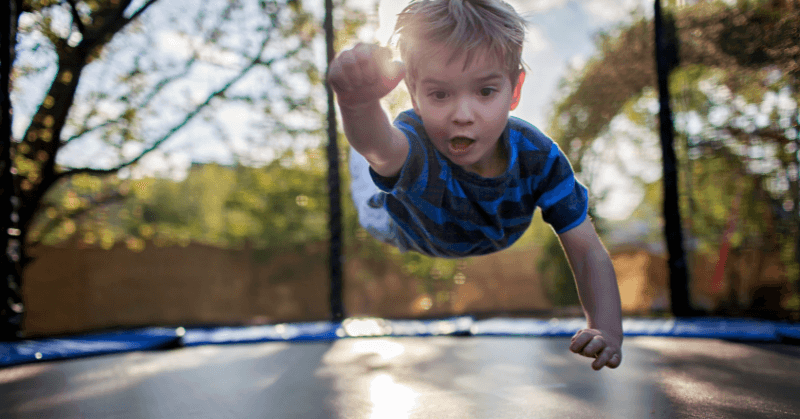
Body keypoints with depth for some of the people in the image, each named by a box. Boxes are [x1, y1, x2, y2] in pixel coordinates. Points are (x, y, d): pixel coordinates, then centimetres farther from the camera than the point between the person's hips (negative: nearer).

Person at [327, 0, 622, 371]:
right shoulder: (413, 149, -51)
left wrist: (607, 330, -54)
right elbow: (378, 145, -77)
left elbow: (588, 252, -37)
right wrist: (359, 102, -102)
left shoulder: (538, 156, -40)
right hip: (410, 234, -2)